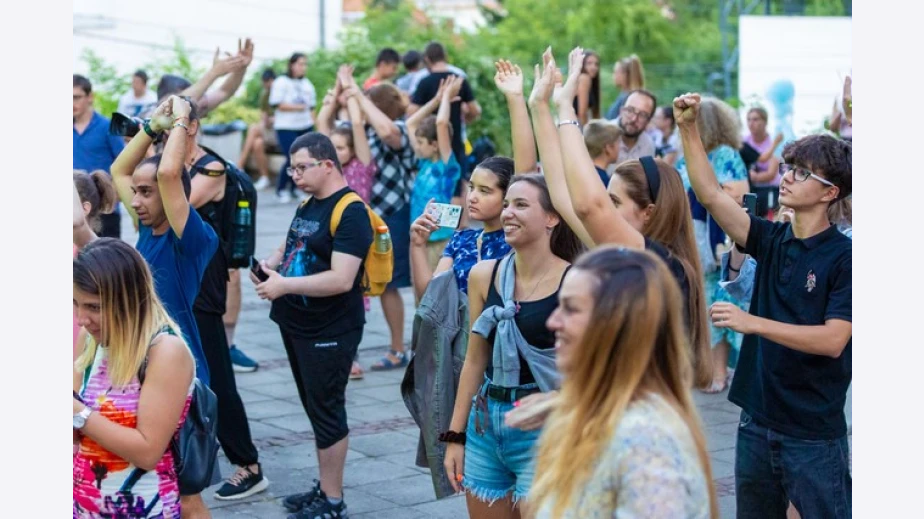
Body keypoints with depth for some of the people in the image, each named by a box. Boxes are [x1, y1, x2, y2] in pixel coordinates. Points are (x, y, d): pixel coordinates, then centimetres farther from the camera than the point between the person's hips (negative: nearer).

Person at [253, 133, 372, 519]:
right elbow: (291, 248, 24)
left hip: (329, 333, -9)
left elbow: (341, 279, -26)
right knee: (315, 409, 16)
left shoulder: (350, 212, -18)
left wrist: (284, 285, -25)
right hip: (297, 325, 9)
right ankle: (325, 487, 27)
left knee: (326, 412, -3)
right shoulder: (307, 205, 11)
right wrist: (270, 263, 2)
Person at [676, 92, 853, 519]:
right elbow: (710, 194, -3)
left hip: (813, 431, -6)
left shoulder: (844, 257, -10)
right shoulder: (771, 240, 5)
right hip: (758, 419, 6)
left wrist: (752, 322, -25)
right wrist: (688, 129, -13)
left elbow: (833, 340, -19)